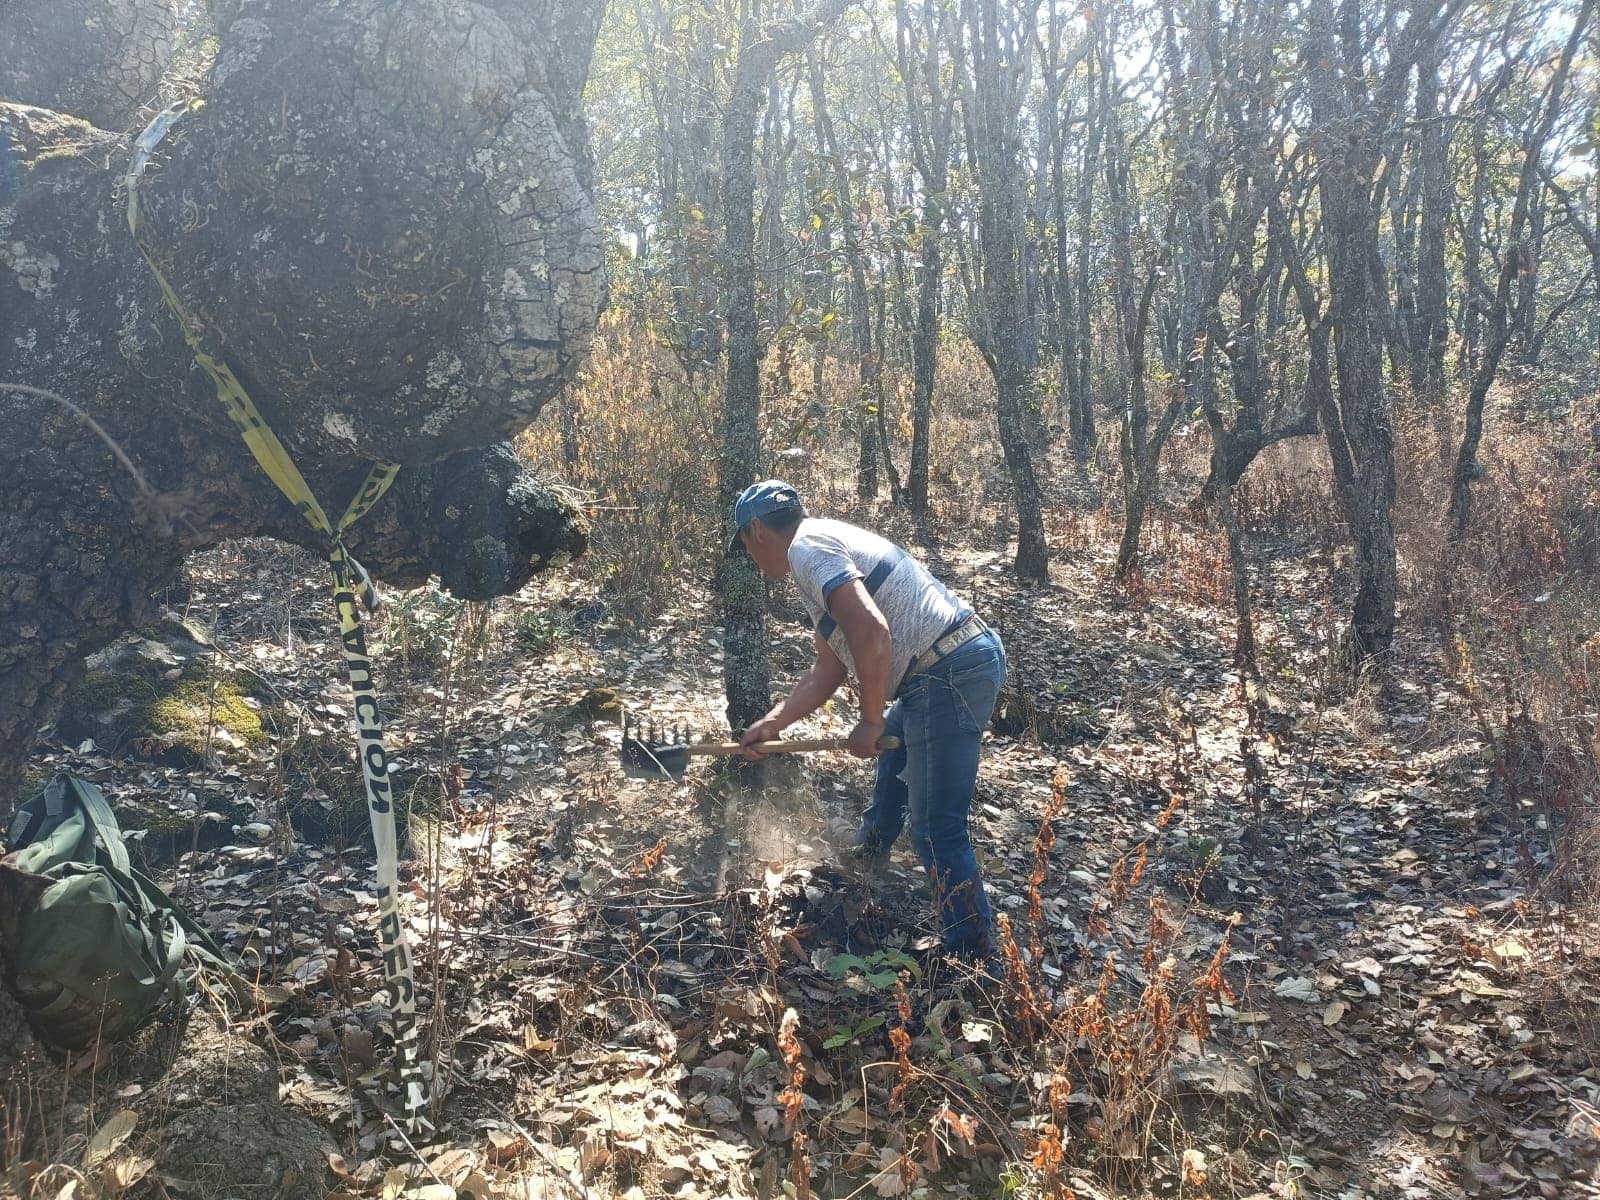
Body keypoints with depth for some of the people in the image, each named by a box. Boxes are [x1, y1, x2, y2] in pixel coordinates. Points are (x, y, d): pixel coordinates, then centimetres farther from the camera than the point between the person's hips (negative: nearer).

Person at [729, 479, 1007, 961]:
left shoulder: (807, 546, -11)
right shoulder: (829, 549, 22)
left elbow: (870, 631, -25)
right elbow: (827, 671, 26)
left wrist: (870, 721, -13)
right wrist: (769, 725, 25)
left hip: (949, 675, -11)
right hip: (969, 656, 11)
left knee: (937, 832, -7)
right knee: (894, 744, 36)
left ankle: (975, 959, 0)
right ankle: (870, 852, 60)